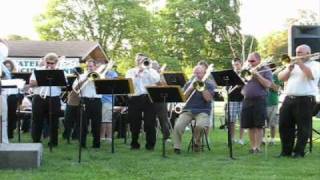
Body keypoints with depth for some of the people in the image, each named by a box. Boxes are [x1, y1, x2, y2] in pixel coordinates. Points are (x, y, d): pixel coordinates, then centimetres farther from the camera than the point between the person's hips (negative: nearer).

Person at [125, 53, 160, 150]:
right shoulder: (130, 71, 14)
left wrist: (147, 69, -7)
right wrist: (137, 73, -9)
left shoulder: (150, 70, 13)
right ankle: (134, 143, 15)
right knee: (134, 123, 4)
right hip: (135, 99, 1)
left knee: (150, 123, -4)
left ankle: (150, 144, 3)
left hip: (148, 98, -1)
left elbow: (157, 79, -8)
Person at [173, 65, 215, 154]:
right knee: (178, 126, -26)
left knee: (201, 126, -34)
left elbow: (208, 98, -9)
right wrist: (191, 88, -8)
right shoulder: (188, 84, 17)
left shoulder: (209, 85, 9)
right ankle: (177, 147, -11)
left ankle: (197, 142, -5)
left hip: (202, 111, -2)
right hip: (188, 110, 2)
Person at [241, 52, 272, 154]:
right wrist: (242, 91, 1)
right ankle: (252, 146, 12)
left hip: (259, 100, -5)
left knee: (258, 126, -5)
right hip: (247, 100, 5)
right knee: (250, 126, 5)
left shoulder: (265, 70, 1)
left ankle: (257, 147, -2)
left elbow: (268, 84, -11)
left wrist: (257, 74, -13)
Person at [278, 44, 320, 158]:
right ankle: (286, 151, 11)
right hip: (289, 99, 6)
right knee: (284, 125, 3)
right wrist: (289, 69, -2)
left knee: (303, 127, -3)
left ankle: (299, 152, 4)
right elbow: (281, 78, 15)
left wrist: (301, 64, -9)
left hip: (305, 100, -6)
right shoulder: (293, 64, 23)